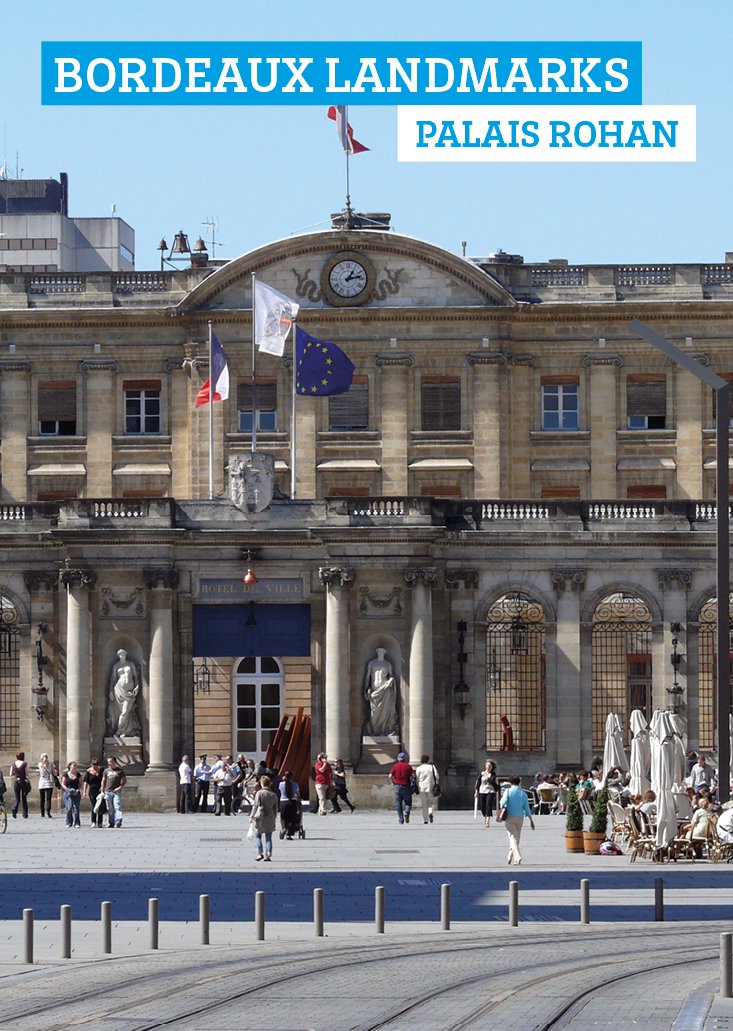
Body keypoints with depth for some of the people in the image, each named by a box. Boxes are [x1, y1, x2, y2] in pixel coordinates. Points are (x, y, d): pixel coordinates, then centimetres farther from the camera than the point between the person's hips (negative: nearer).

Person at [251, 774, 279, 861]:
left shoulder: (259, 793, -9)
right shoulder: (274, 795, 5)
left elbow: (256, 805, -10)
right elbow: (275, 808, 10)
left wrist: (252, 816, -3)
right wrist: (274, 818, 20)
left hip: (260, 817, -4)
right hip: (270, 818, 4)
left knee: (258, 836, 8)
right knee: (268, 838, 6)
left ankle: (259, 853, -3)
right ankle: (268, 855, 3)